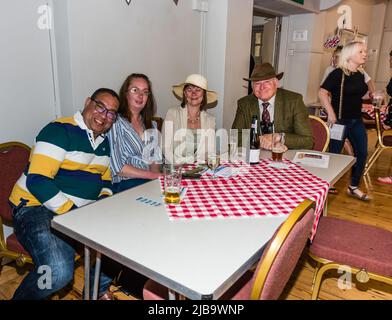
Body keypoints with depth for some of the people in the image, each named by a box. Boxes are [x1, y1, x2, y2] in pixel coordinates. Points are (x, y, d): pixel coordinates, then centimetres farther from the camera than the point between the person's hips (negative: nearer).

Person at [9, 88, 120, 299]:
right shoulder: (60, 131, -10)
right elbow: (37, 181, -19)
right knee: (59, 271, -31)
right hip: (37, 208, -7)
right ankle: (21, 297, 4)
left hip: (81, 211, 7)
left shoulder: (103, 142, 15)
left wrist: (105, 202, 3)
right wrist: (71, 212, -19)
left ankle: (100, 290, 13)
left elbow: (105, 181, 24)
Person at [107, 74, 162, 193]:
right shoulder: (115, 122, -5)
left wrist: (157, 175, -6)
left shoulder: (151, 125, 18)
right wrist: (152, 175, -14)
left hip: (151, 183, 7)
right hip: (125, 184, -6)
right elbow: (117, 167, -12)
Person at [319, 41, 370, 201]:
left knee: (362, 153, 8)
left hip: (356, 121, 8)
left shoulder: (360, 75, 9)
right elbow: (322, 92, -20)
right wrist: (331, 113, -23)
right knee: (334, 154, 2)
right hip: (340, 120, -8)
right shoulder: (338, 73, -13)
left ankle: (353, 187, 21)